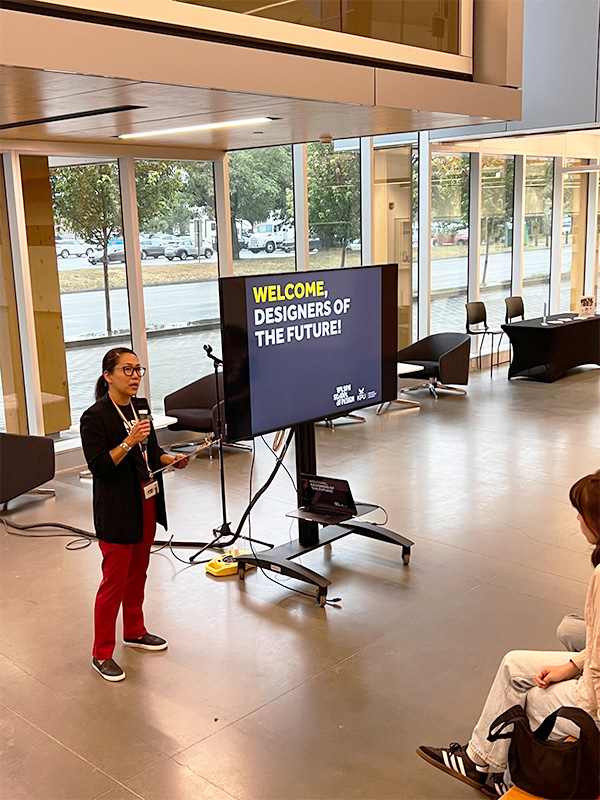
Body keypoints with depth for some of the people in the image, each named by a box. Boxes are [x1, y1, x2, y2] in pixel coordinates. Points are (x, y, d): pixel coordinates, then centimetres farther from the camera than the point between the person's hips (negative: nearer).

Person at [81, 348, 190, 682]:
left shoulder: (139, 406, 8)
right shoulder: (95, 417, -16)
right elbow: (98, 466, -19)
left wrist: (172, 459, -2)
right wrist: (128, 442, -29)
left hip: (147, 502, 8)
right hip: (117, 511, -8)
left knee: (138, 573, 20)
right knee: (114, 581, -1)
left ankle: (135, 631, 39)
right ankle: (102, 654, 13)